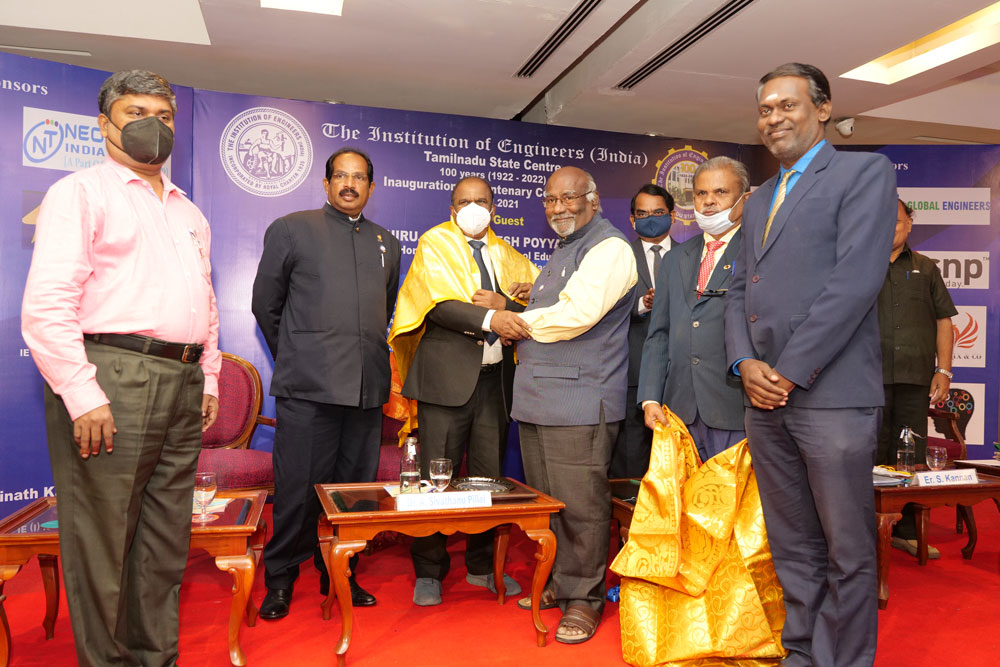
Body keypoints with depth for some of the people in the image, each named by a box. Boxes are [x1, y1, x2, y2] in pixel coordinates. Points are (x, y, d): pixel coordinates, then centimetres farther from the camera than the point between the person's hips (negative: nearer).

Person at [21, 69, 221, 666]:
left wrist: (209, 379, 15)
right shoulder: (80, 193, 0)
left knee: (166, 541, 12)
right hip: (111, 377, -6)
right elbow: (46, 304, -11)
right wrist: (82, 394, -17)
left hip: (181, 385, 7)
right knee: (101, 543, 2)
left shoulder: (189, 214, 22)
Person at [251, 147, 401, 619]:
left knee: (355, 487, 9)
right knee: (298, 488, 0)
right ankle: (280, 579, 19)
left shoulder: (386, 244, 18)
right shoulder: (291, 229, 7)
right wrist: (295, 359, 12)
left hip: (368, 388, 4)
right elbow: (266, 303, 9)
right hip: (307, 386, -4)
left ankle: (340, 575, 25)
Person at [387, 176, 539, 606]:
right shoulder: (435, 243, 4)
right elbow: (439, 304, -12)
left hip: (495, 377, 4)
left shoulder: (506, 255, 18)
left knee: (489, 475, 11)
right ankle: (429, 573, 14)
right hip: (447, 374, -4)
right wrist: (487, 319, -26)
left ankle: (482, 566, 26)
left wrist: (504, 304, -12)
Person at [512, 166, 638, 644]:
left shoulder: (609, 248, -8)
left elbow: (577, 313, -19)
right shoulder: (562, 251, 23)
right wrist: (514, 317, 6)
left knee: (580, 504, -3)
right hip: (537, 398, 9)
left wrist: (518, 321, -5)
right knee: (546, 501, 15)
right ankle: (558, 583, 29)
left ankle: (584, 597, 11)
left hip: (579, 400, -9)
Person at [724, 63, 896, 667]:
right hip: (765, 397, 7)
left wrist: (790, 371, -14)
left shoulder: (864, 171, -1)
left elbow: (857, 280, -13)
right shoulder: (759, 202, 21)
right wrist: (745, 363, -2)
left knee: (848, 554, 4)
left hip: (831, 395, -6)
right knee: (793, 548, 14)